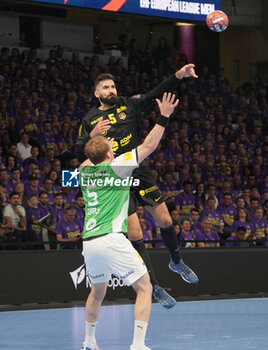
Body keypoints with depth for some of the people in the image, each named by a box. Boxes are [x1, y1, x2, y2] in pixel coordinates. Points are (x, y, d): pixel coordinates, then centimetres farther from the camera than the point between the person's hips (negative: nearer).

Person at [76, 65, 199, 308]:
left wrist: (178, 76, -13)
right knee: (135, 236, -5)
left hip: (140, 173, 3)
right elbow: (80, 155, 0)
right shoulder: (90, 120, 3)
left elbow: (156, 94, 1)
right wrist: (92, 136, -18)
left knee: (165, 221, 7)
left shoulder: (127, 105, 9)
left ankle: (177, 261, 35)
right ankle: (155, 286, 4)